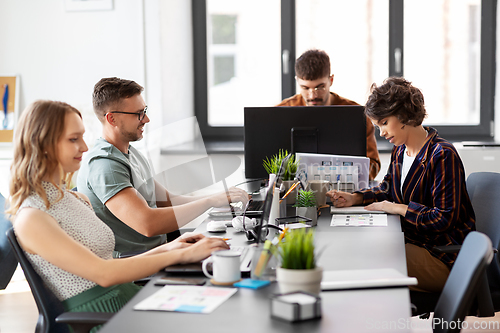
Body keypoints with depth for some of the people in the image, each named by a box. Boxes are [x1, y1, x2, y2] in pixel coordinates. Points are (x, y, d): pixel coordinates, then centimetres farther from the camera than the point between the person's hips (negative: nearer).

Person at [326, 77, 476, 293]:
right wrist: (355, 198, 6)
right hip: (413, 241, 8)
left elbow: (444, 219, -23)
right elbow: (388, 189, 24)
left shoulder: (442, 156, -20)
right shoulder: (400, 150, 6)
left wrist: (398, 208, -16)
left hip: (442, 258, -8)